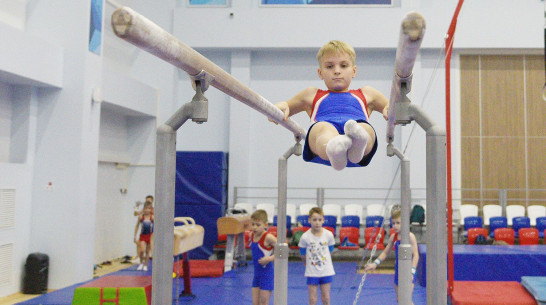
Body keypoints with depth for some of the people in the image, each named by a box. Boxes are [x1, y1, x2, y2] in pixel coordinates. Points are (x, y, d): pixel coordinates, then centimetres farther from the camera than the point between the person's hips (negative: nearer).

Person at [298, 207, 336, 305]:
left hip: (326, 271, 1)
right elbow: (303, 255, 1)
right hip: (312, 272, -1)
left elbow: (330, 251, 7)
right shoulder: (305, 237, -14)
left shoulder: (328, 235, -9)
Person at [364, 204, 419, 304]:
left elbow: (415, 255, -16)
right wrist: (375, 264, 2)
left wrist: (412, 272, -25)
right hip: (398, 271, 6)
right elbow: (385, 252, 12)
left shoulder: (410, 236, -15)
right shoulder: (393, 237, 2)